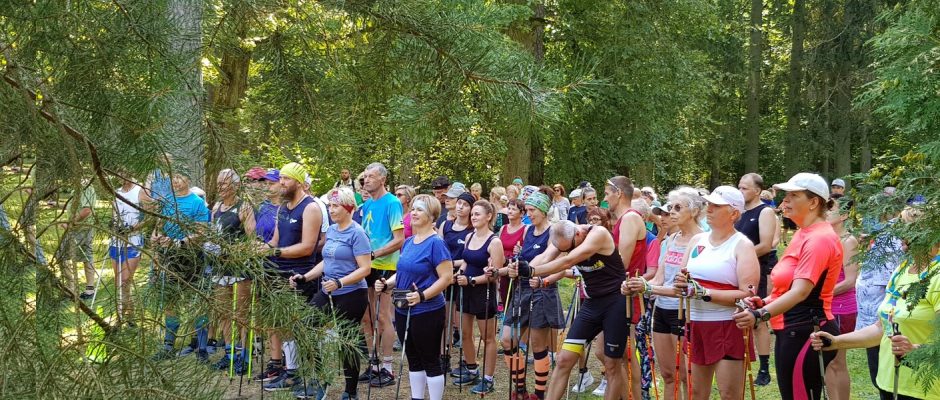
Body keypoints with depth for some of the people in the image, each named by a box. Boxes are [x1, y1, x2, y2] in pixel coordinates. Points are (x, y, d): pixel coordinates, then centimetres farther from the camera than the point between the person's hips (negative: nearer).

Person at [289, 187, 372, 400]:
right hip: (328, 293, 8)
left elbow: (365, 269, -19)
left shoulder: (357, 233, -14)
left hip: (351, 295, -7)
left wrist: (339, 282, -29)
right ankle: (316, 382, 11)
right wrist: (305, 277, 8)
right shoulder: (331, 230, 10)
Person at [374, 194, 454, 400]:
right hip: (403, 311, 8)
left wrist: (422, 295, -28)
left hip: (427, 312, -8)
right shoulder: (408, 242, 10)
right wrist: (386, 284, 1)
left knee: (430, 361, 1)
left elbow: (446, 277, -19)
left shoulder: (436, 243, -14)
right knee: (413, 360, 16)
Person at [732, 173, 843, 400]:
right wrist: (765, 302, 8)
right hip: (790, 331, 10)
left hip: (806, 333, -10)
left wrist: (761, 315, -39)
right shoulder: (802, 234, 14)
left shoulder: (820, 238, -17)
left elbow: (800, 291, -28)